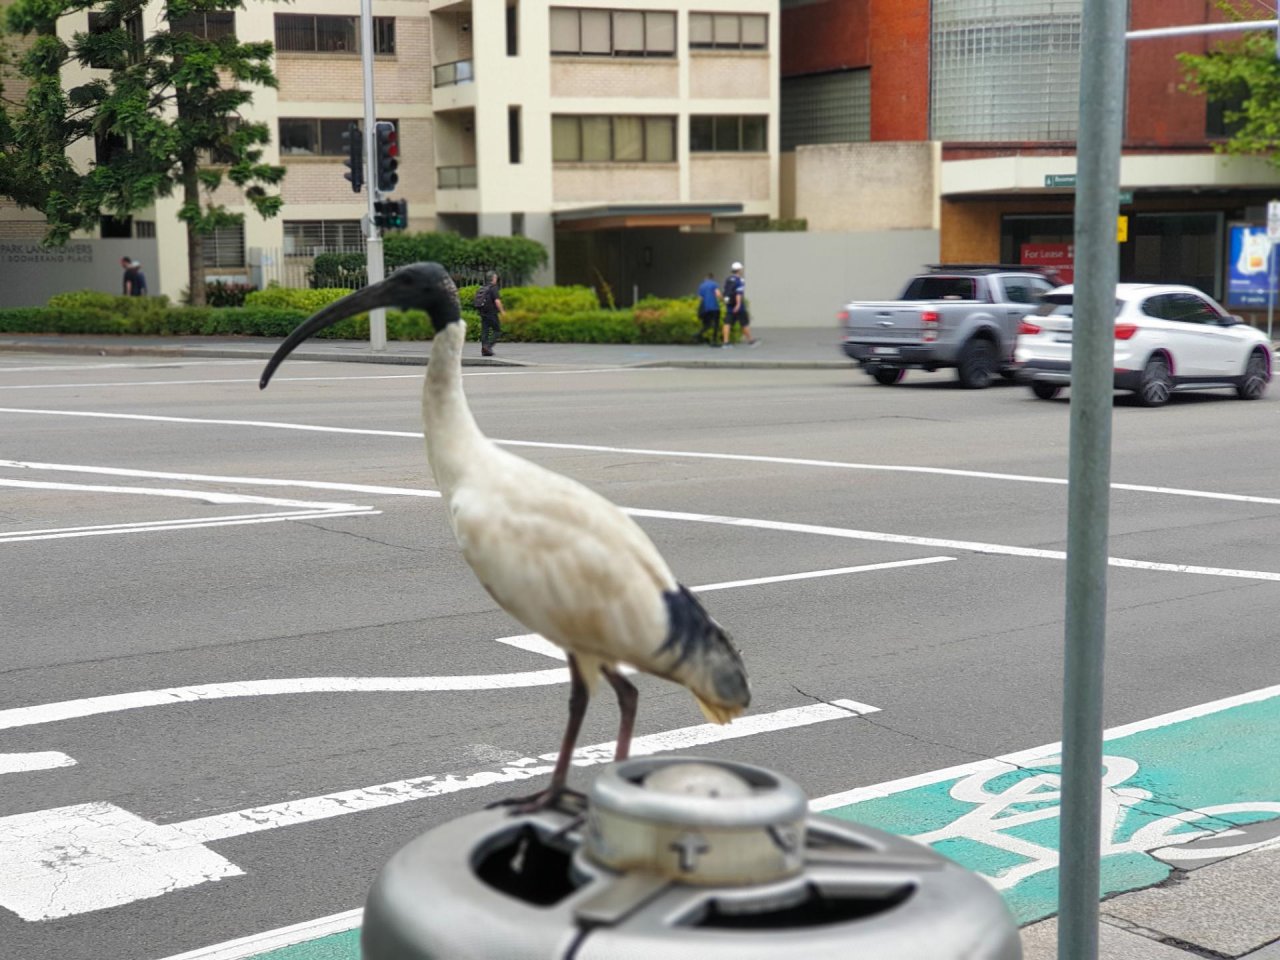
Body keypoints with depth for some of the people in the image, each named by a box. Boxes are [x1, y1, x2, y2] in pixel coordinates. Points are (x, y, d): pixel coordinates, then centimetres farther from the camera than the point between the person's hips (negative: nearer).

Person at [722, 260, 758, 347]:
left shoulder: (727, 279, 12)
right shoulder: (740, 280, -10)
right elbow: (739, 293, -20)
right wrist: (738, 304, -26)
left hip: (729, 305, 6)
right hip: (738, 306, -6)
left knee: (728, 323, -1)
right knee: (745, 323, 4)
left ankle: (726, 342, -9)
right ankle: (751, 340, 13)